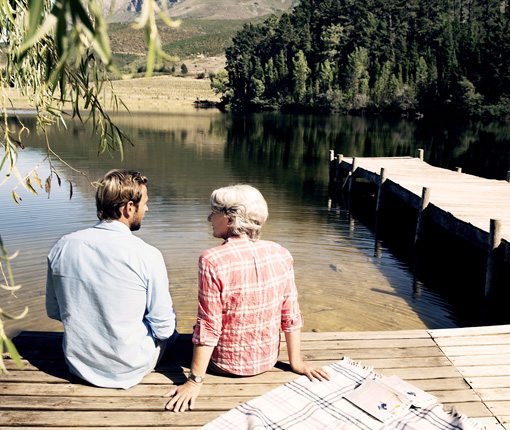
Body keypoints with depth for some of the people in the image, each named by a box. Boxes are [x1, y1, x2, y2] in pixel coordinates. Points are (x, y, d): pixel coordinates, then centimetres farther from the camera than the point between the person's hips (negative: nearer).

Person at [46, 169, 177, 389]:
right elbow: (164, 329, -16)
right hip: (130, 370, -4)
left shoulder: (62, 247, -10)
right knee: (169, 322, 23)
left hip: (78, 364, 5)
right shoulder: (147, 256, -24)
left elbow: (53, 311, 4)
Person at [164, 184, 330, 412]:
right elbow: (291, 315, -6)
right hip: (268, 359, 4)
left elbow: (209, 327, -23)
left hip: (226, 364, -4)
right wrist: (296, 362, 5)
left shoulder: (212, 261, -25)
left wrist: (194, 381, -13)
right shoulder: (281, 254, -12)